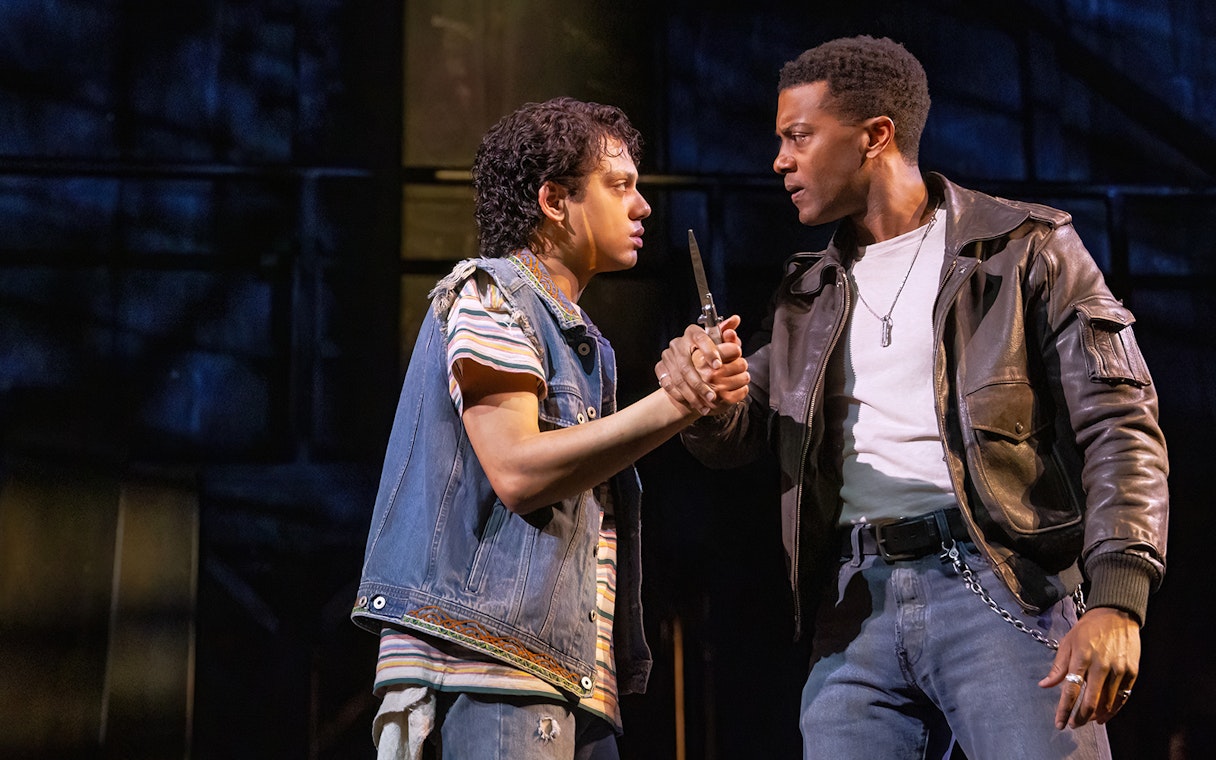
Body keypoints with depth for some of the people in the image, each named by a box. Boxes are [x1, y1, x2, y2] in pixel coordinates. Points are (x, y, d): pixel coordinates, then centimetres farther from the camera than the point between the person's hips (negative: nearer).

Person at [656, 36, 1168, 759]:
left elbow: (1117, 426, -3)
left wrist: (1117, 600, -16)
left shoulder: (1025, 249, 3)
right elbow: (739, 438, 18)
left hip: (996, 583, -4)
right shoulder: (808, 293, 20)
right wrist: (702, 388, -7)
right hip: (857, 605, 5)